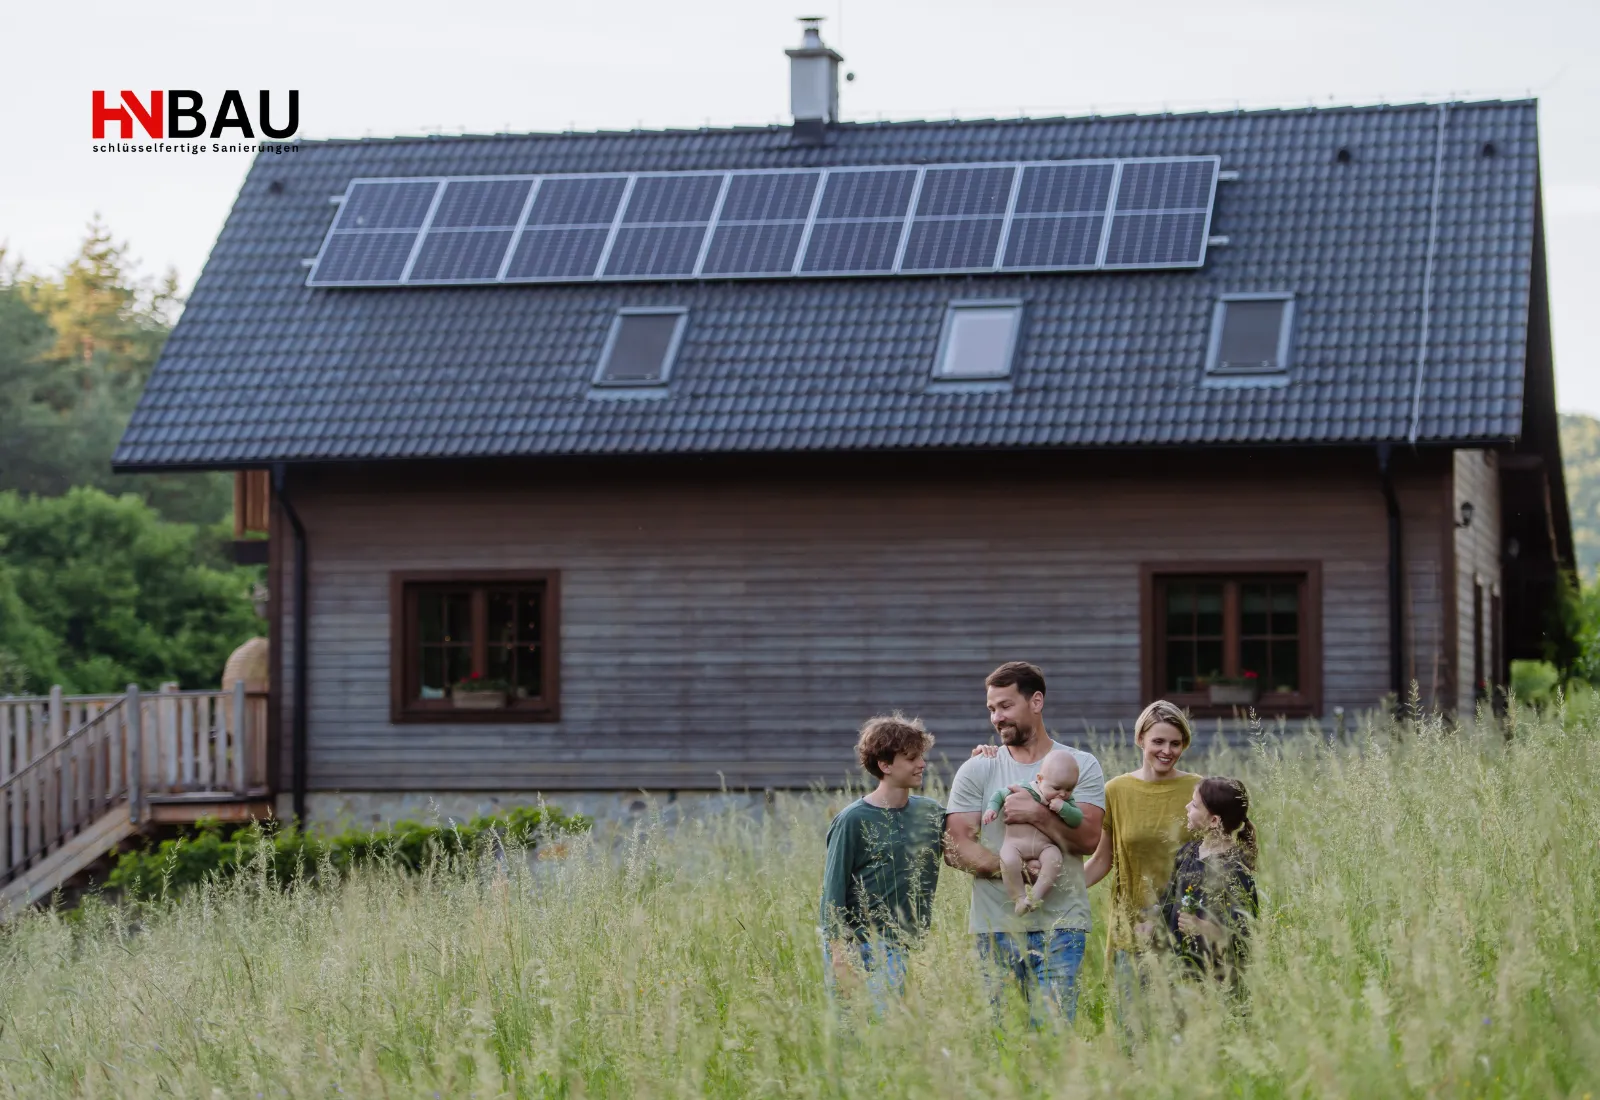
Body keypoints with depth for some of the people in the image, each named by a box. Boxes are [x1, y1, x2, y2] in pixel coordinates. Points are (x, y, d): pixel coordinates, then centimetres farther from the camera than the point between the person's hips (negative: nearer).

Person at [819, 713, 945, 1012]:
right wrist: (840, 957, -15)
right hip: (859, 949, -5)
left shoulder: (931, 813, 10)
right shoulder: (853, 820, -7)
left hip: (902, 949, 5)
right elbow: (833, 891, -7)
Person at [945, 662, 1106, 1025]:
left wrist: (1037, 814, -17)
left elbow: (1089, 839, -4)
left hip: (1060, 924, -1)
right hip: (994, 924, 1)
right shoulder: (976, 771, 9)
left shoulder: (1082, 766, 7)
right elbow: (957, 847, 0)